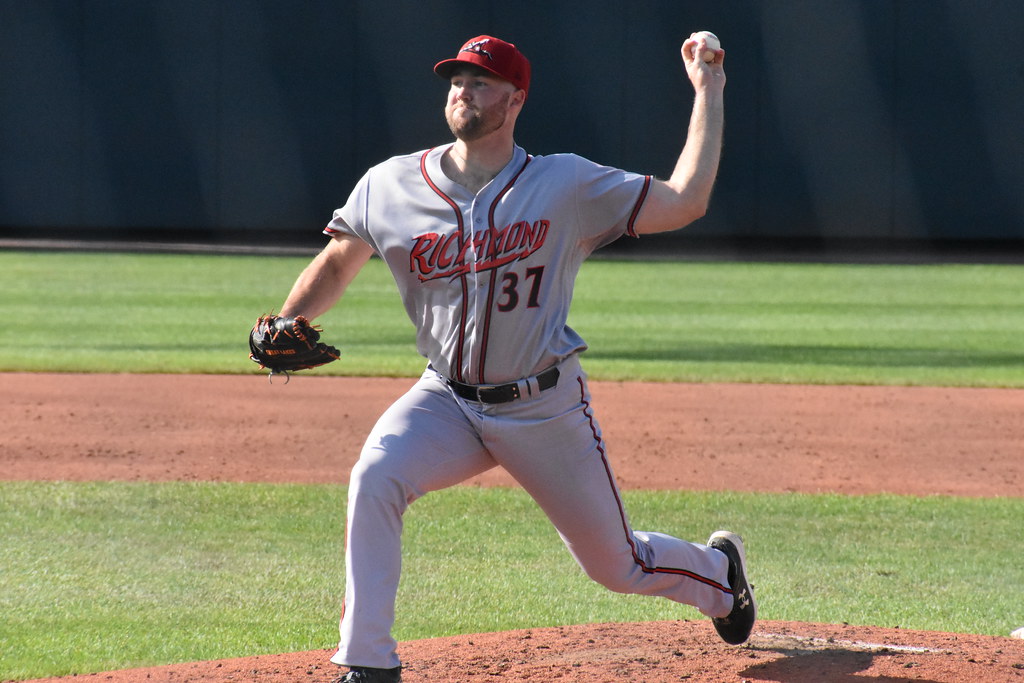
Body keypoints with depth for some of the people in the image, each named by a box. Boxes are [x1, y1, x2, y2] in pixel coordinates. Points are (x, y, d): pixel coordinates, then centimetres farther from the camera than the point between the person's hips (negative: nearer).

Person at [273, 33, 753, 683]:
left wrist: (709, 93, -14)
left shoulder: (566, 186, -10)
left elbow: (684, 201, -13)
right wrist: (287, 327, -9)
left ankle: (718, 567, 47)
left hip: (547, 407, -1)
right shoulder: (390, 186, -4)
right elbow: (336, 265, 9)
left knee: (617, 565, 10)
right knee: (375, 477, -29)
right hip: (448, 403, 2)